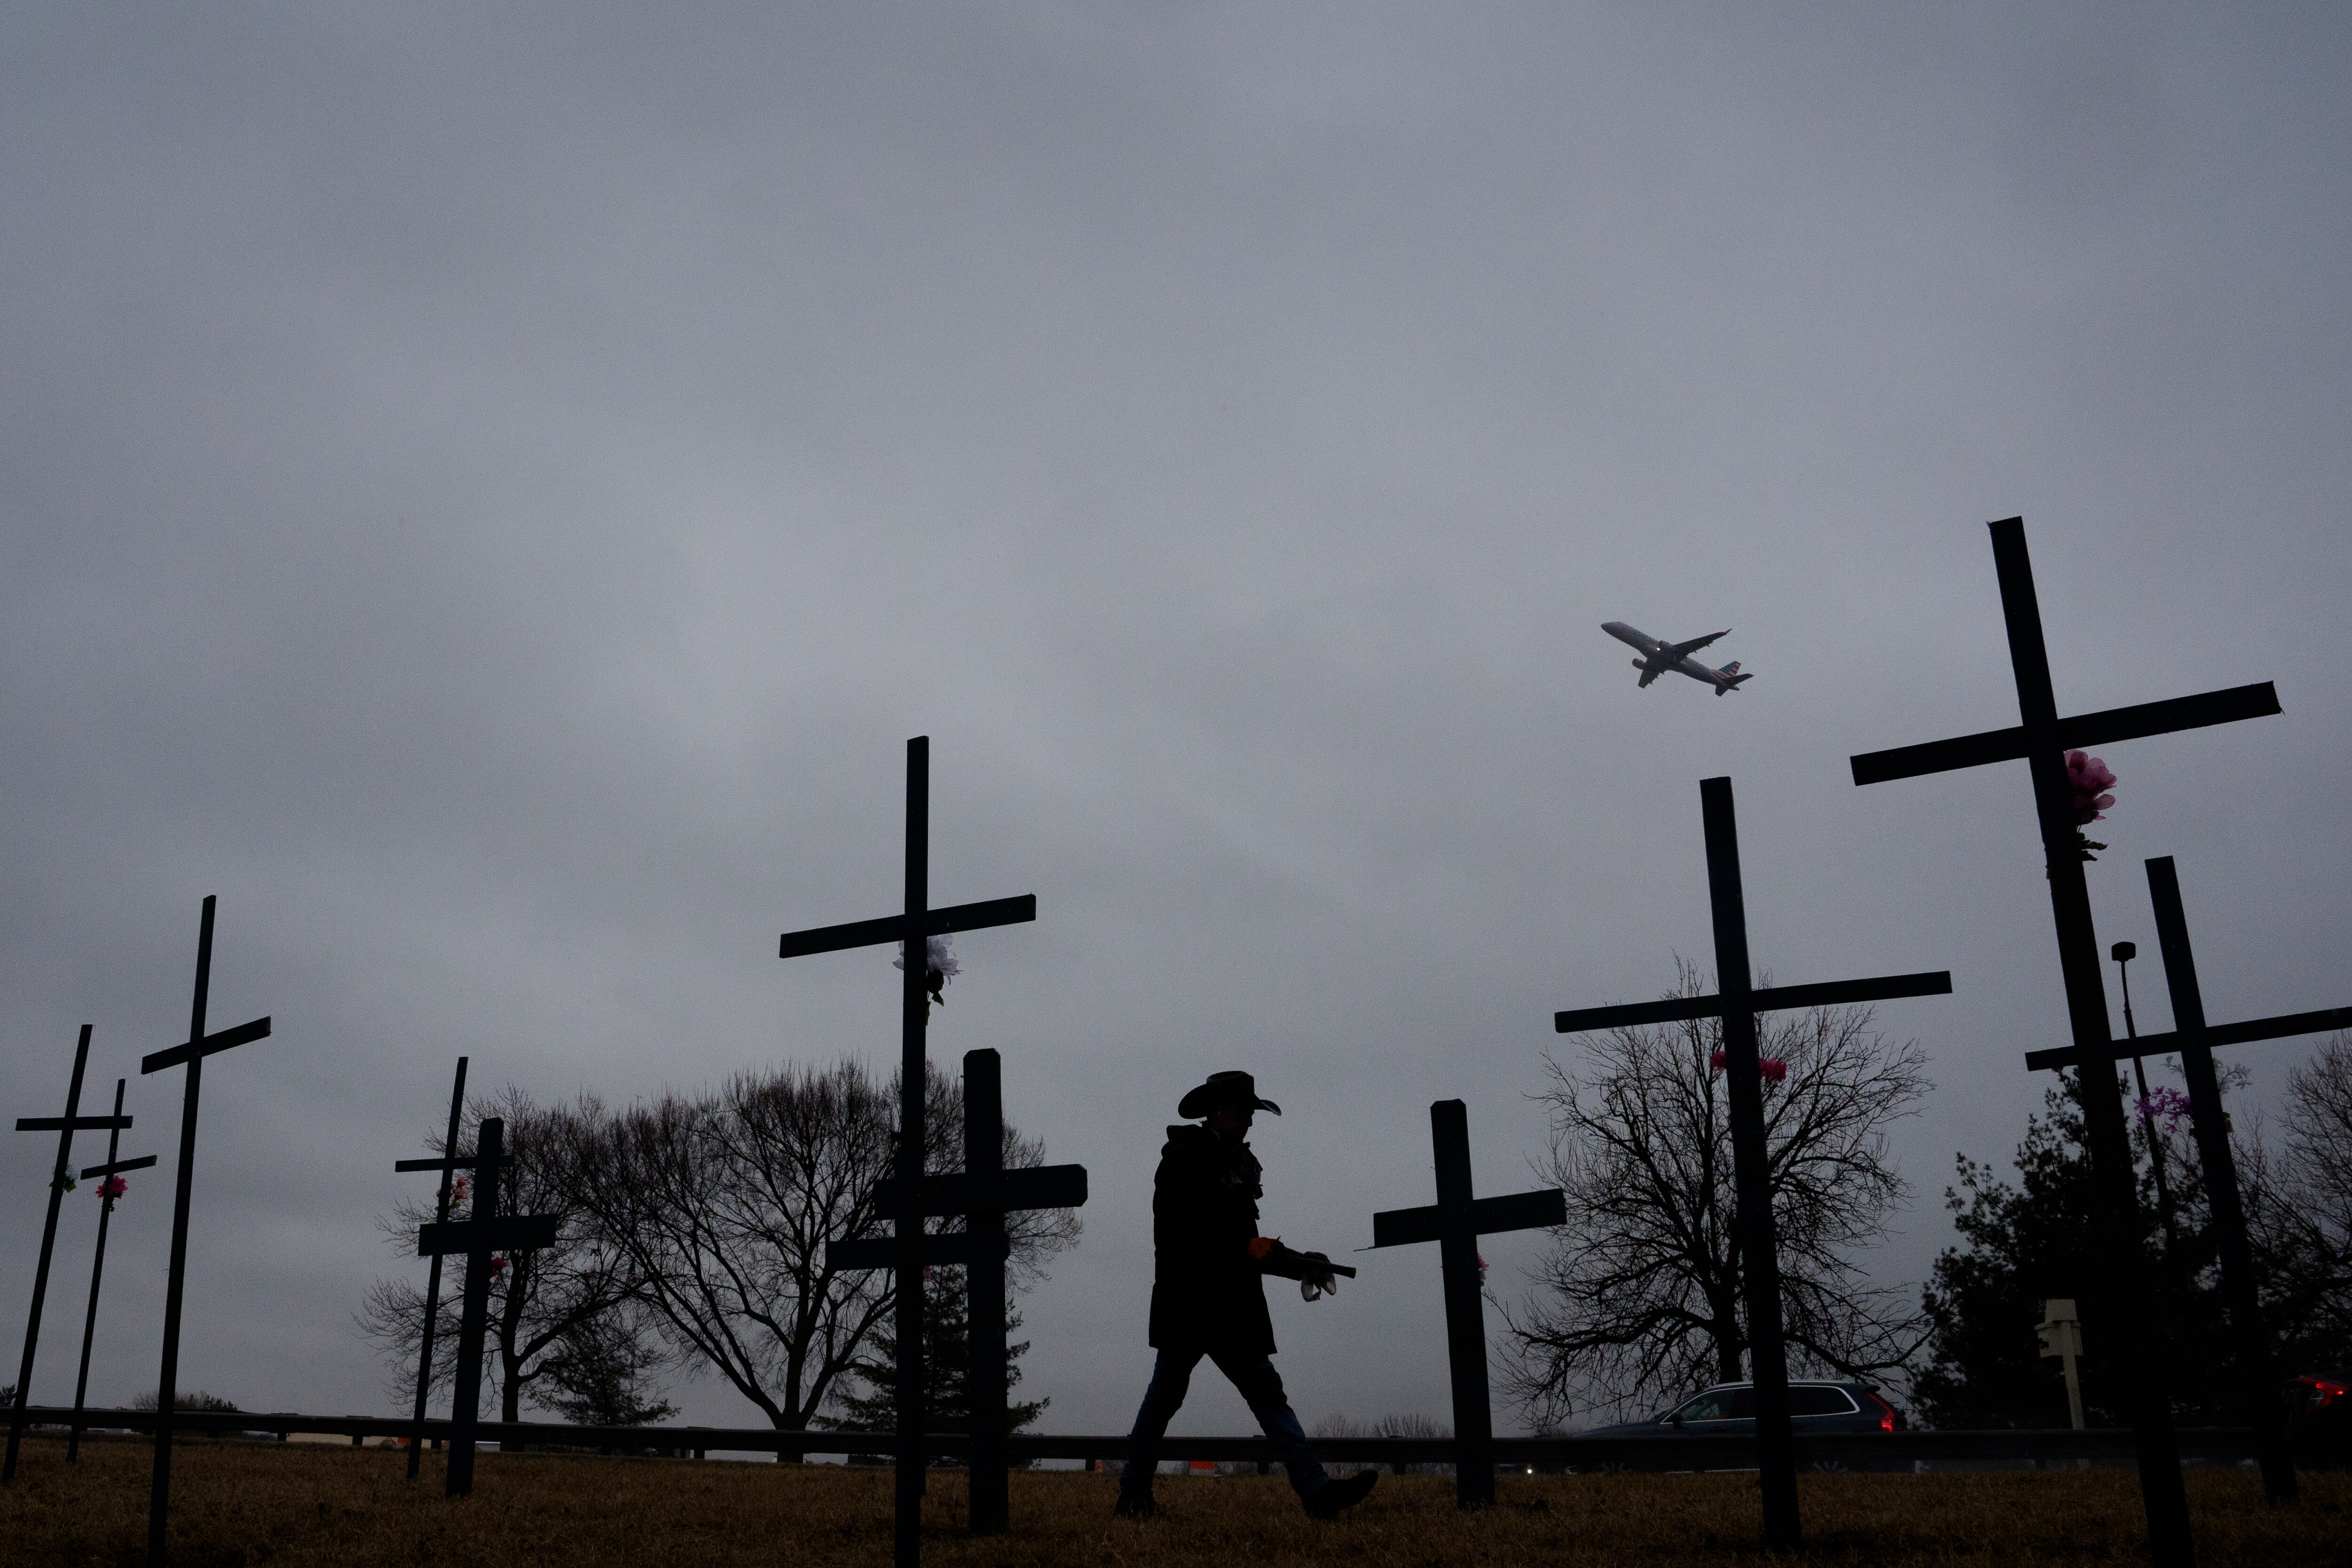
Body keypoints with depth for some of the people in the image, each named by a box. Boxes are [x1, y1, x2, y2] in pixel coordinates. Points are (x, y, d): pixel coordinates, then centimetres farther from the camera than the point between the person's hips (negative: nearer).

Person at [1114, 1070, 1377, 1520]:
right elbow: (1189, 1228, -18)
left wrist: (1297, 1264, 4)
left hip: (1234, 1308, 7)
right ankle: (1134, 1496, 13)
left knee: (1268, 1394, -2)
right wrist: (1257, 1247, -23)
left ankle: (1317, 1491, -11)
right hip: (1187, 1303, -7)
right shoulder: (1184, 1158, -5)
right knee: (1166, 1395, 0)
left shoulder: (1238, 1163, 19)